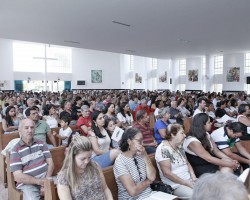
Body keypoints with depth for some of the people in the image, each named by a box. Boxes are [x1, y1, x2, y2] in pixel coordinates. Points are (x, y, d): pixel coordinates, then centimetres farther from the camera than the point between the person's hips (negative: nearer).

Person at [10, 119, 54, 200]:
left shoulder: (41, 144, 8)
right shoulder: (15, 150, -1)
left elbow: (50, 163, 4)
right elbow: (18, 177, -8)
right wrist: (39, 181, -12)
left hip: (45, 179, 3)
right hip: (27, 183, -3)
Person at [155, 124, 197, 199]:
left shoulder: (179, 146, 8)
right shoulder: (163, 149, -18)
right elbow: (167, 173, -20)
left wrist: (193, 177, -2)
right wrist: (187, 183, -16)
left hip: (189, 180, 8)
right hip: (176, 185, -8)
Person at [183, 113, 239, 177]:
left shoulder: (206, 134, 3)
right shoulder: (193, 141, -24)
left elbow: (217, 151, 2)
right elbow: (209, 159, -24)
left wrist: (231, 160, -11)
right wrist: (230, 164, -18)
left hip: (210, 163, 8)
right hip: (201, 169, -7)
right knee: (227, 169, -21)